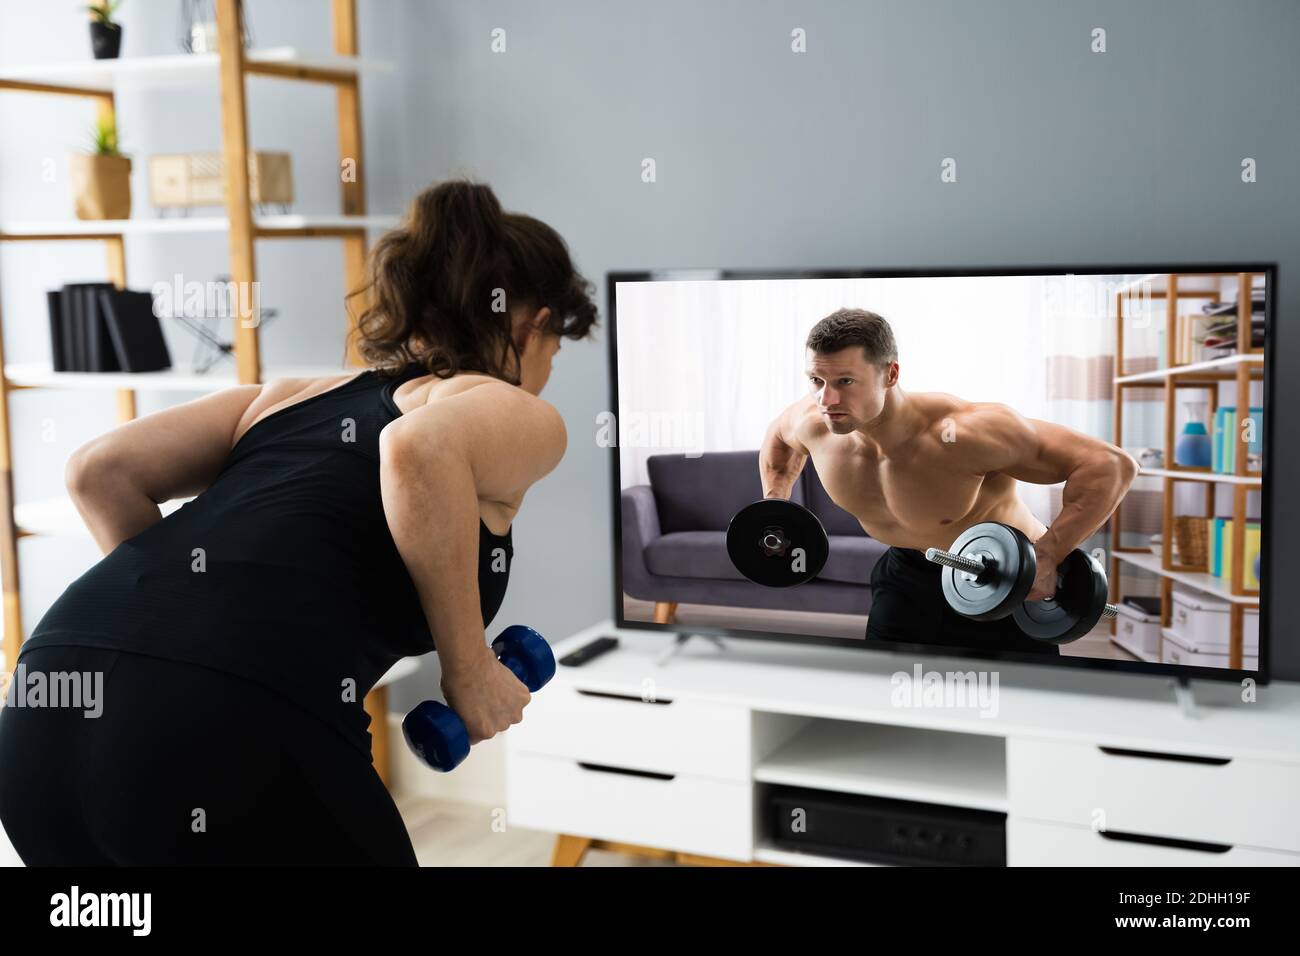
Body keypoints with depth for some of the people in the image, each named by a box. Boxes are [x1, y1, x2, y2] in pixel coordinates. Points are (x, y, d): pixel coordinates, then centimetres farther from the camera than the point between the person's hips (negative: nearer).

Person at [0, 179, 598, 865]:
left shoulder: (292, 393, 29)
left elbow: (100, 471, 17)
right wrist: (469, 672, -1)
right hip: (234, 729, -6)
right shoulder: (519, 416, 13)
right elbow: (419, 450, -11)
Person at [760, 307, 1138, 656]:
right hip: (908, 574, 5)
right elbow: (779, 433, 11)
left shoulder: (957, 434, -39)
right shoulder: (812, 422, -20)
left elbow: (1110, 464, -37)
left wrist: (1046, 557, -43)